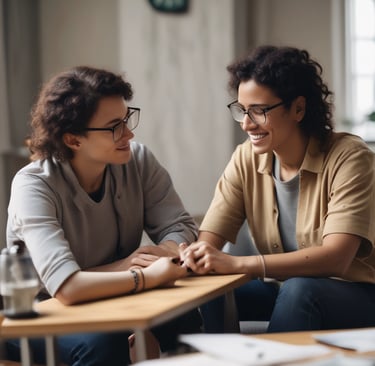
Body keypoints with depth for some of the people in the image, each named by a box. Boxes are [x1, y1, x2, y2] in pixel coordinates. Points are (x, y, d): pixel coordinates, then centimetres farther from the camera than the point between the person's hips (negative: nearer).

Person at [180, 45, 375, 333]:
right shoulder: (246, 160, -3)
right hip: (283, 291, 4)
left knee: (297, 290, -33)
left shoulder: (348, 158, -18)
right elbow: (207, 242, -8)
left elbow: (335, 258, -29)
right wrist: (192, 257, -33)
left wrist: (237, 264, -37)